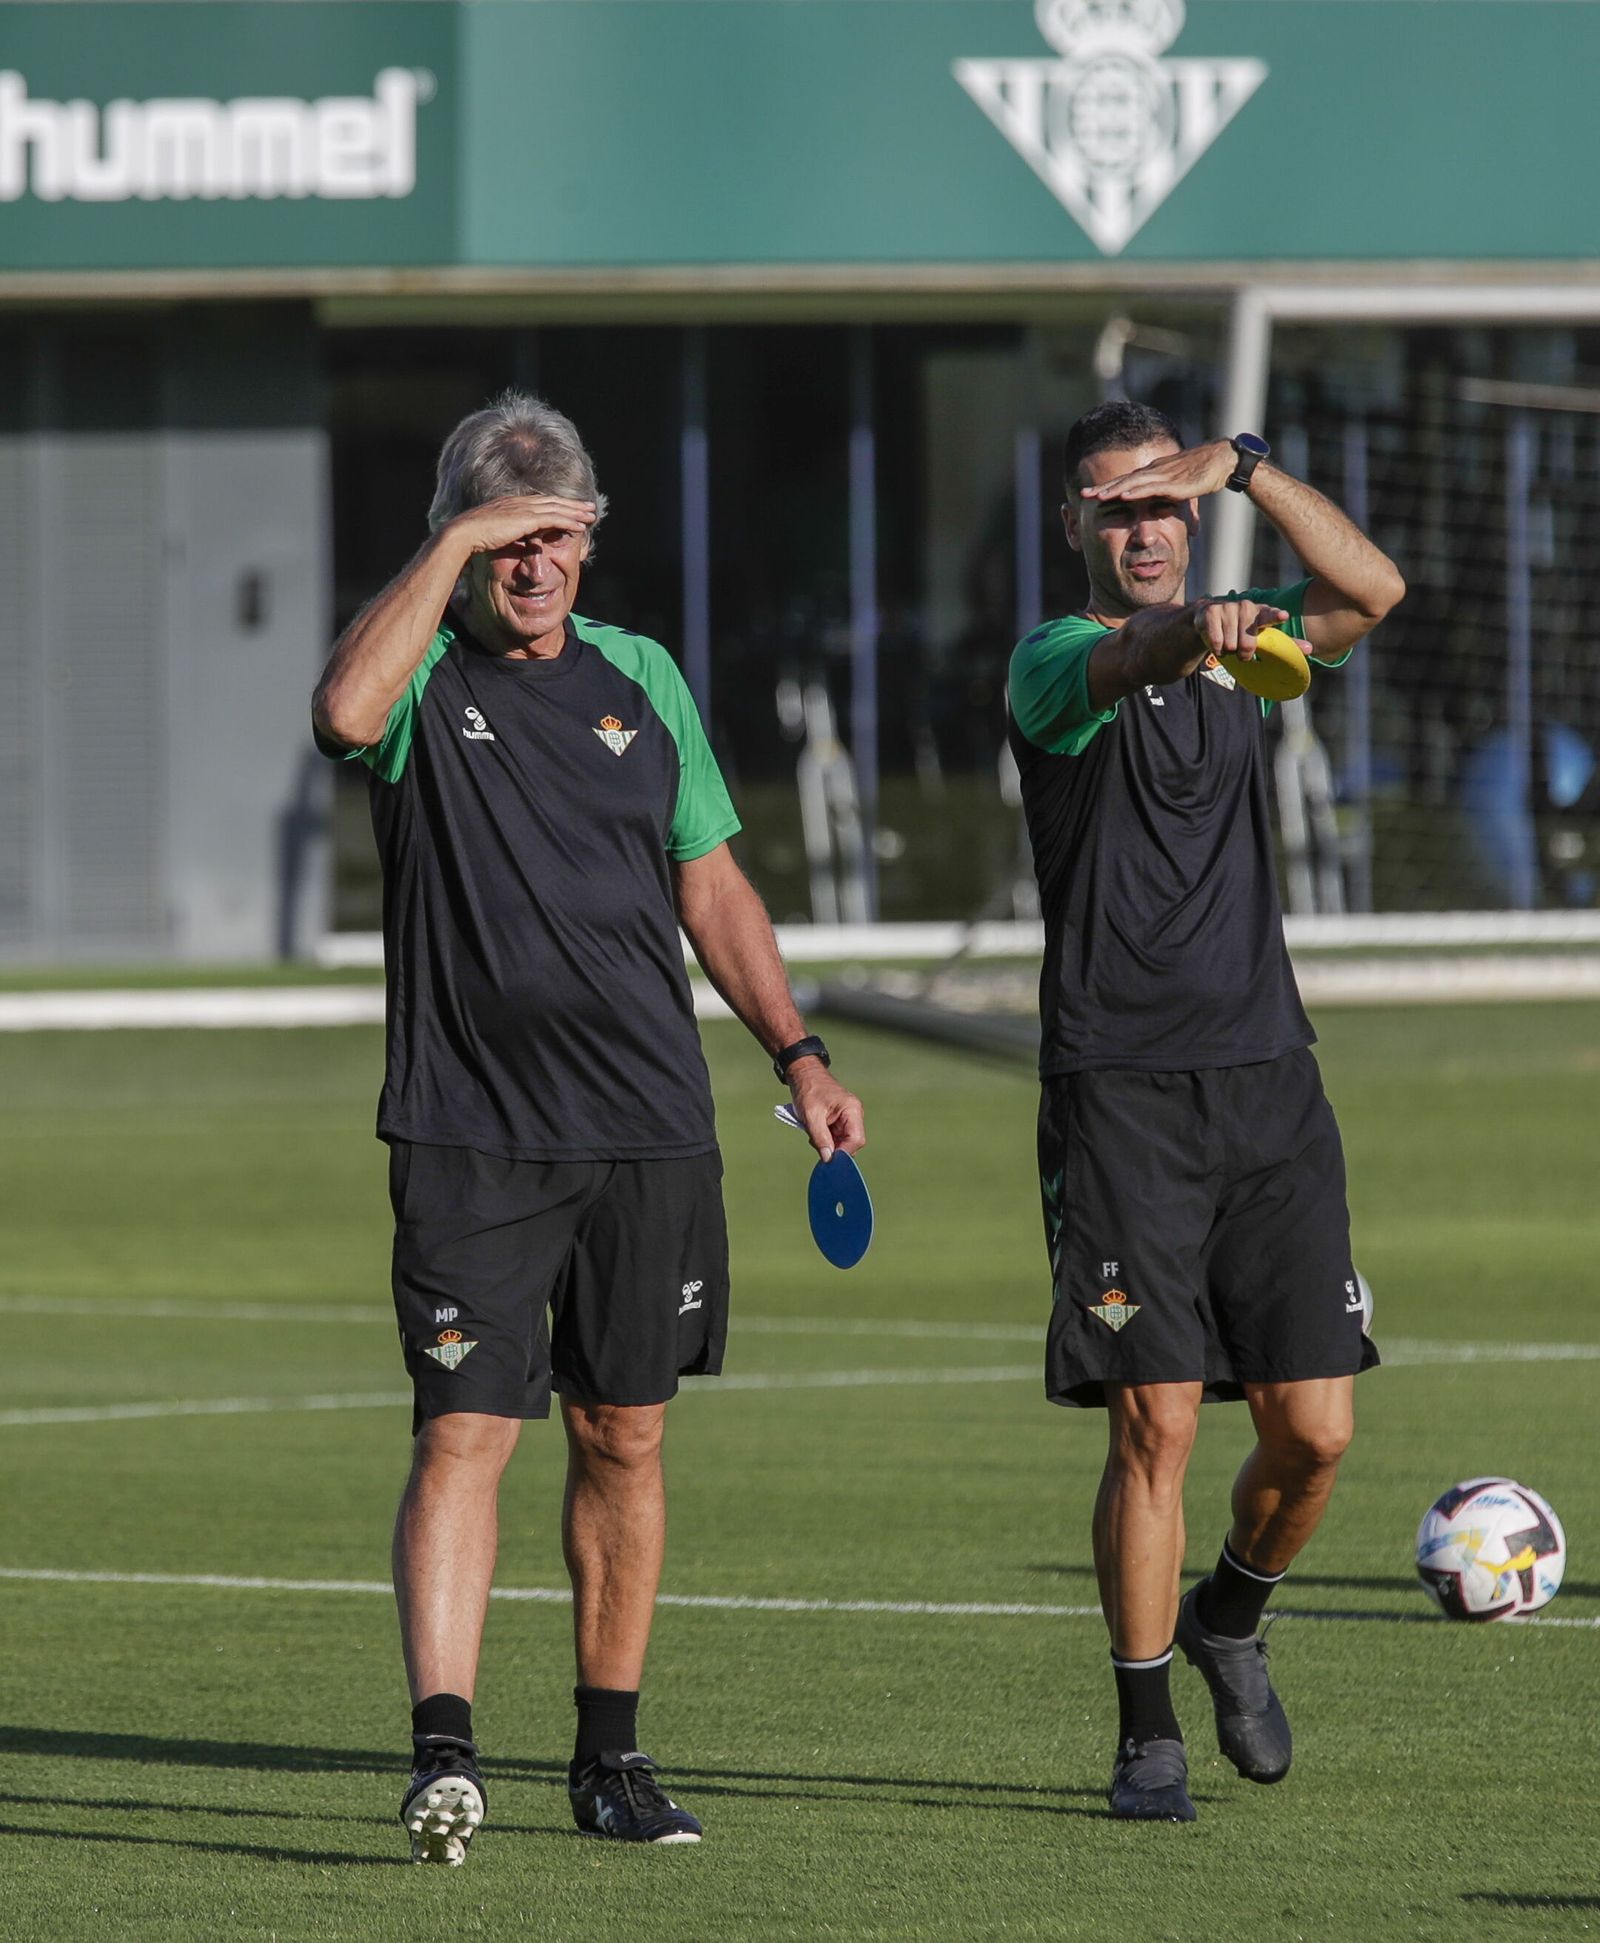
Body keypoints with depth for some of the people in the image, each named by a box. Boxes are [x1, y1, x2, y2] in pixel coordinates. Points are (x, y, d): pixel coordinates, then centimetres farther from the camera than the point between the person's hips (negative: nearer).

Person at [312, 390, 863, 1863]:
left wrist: (799, 1055, 12)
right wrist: (453, 548, -21)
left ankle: (611, 1754, 18)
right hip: (470, 1133, -4)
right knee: (465, 1433, -13)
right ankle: (443, 1752, -19)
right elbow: (346, 711, -28)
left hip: (650, 1130, 4)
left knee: (624, 1439, 9)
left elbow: (711, 885, 19)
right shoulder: (424, 676, -2)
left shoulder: (639, 676, 12)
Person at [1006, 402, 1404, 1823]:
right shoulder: (1053, 663, -1)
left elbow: (1373, 590, 0)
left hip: (1268, 1079, 5)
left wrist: (1245, 466, -10)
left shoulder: (1241, 655, 16)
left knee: (1314, 1428, 1)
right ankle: (1149, 1737, 2)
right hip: (1120, 1092, -5)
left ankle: (1230, 1621, 30)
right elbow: (1120, 661, -25)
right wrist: (1195, 630, -48)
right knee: (1155, 1424, -8)